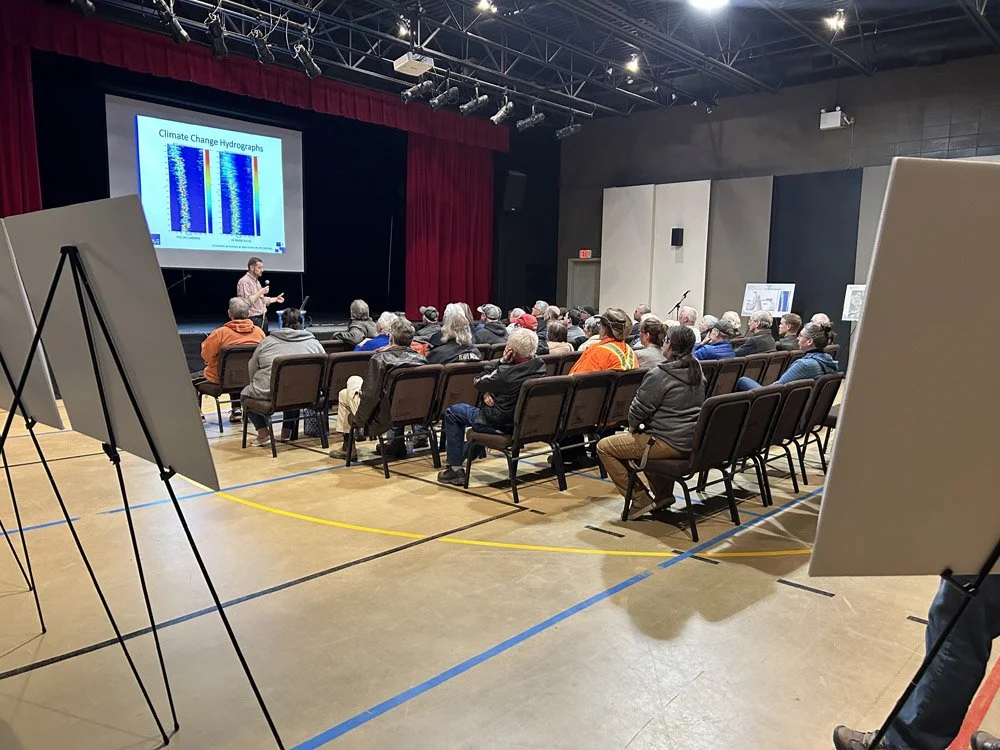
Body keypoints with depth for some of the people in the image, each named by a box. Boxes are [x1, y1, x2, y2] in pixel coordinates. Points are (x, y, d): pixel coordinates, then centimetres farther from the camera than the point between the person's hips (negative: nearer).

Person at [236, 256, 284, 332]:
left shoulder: (256, 281, 18)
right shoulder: (244, 282, -12)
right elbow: (247, 302, -22)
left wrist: (275, 299, 20)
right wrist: (260, 292, -19)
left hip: (263, 318, 9)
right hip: (253, 319, -9)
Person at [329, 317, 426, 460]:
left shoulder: (379, 359, -19)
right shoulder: (421, 359, -6)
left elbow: (370, 395, -21)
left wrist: (359, 420, -6)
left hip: (384, 418, -5)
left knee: (344, 394, 19)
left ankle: (347, 448, 25)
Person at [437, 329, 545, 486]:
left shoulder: (507, 372, -30)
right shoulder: (540, 365, -6)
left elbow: (478, 383, -11)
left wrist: (501, 361, -13)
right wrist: (487, 393, -9)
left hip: (503, 426, -8)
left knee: (452, 413, 11)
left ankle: (455, 468, 13)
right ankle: (462, 454, 42)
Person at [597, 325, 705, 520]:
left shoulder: (659, 374, -17)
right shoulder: (697, 370, 9)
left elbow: (638, 409, -13)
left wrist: (632, 427, 10)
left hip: (670, 443, -9)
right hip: (694, 442, 9)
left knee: (604, 447, 1)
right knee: (641, 438, 35)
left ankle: (640, 500, 2)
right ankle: (663, 492, 30)